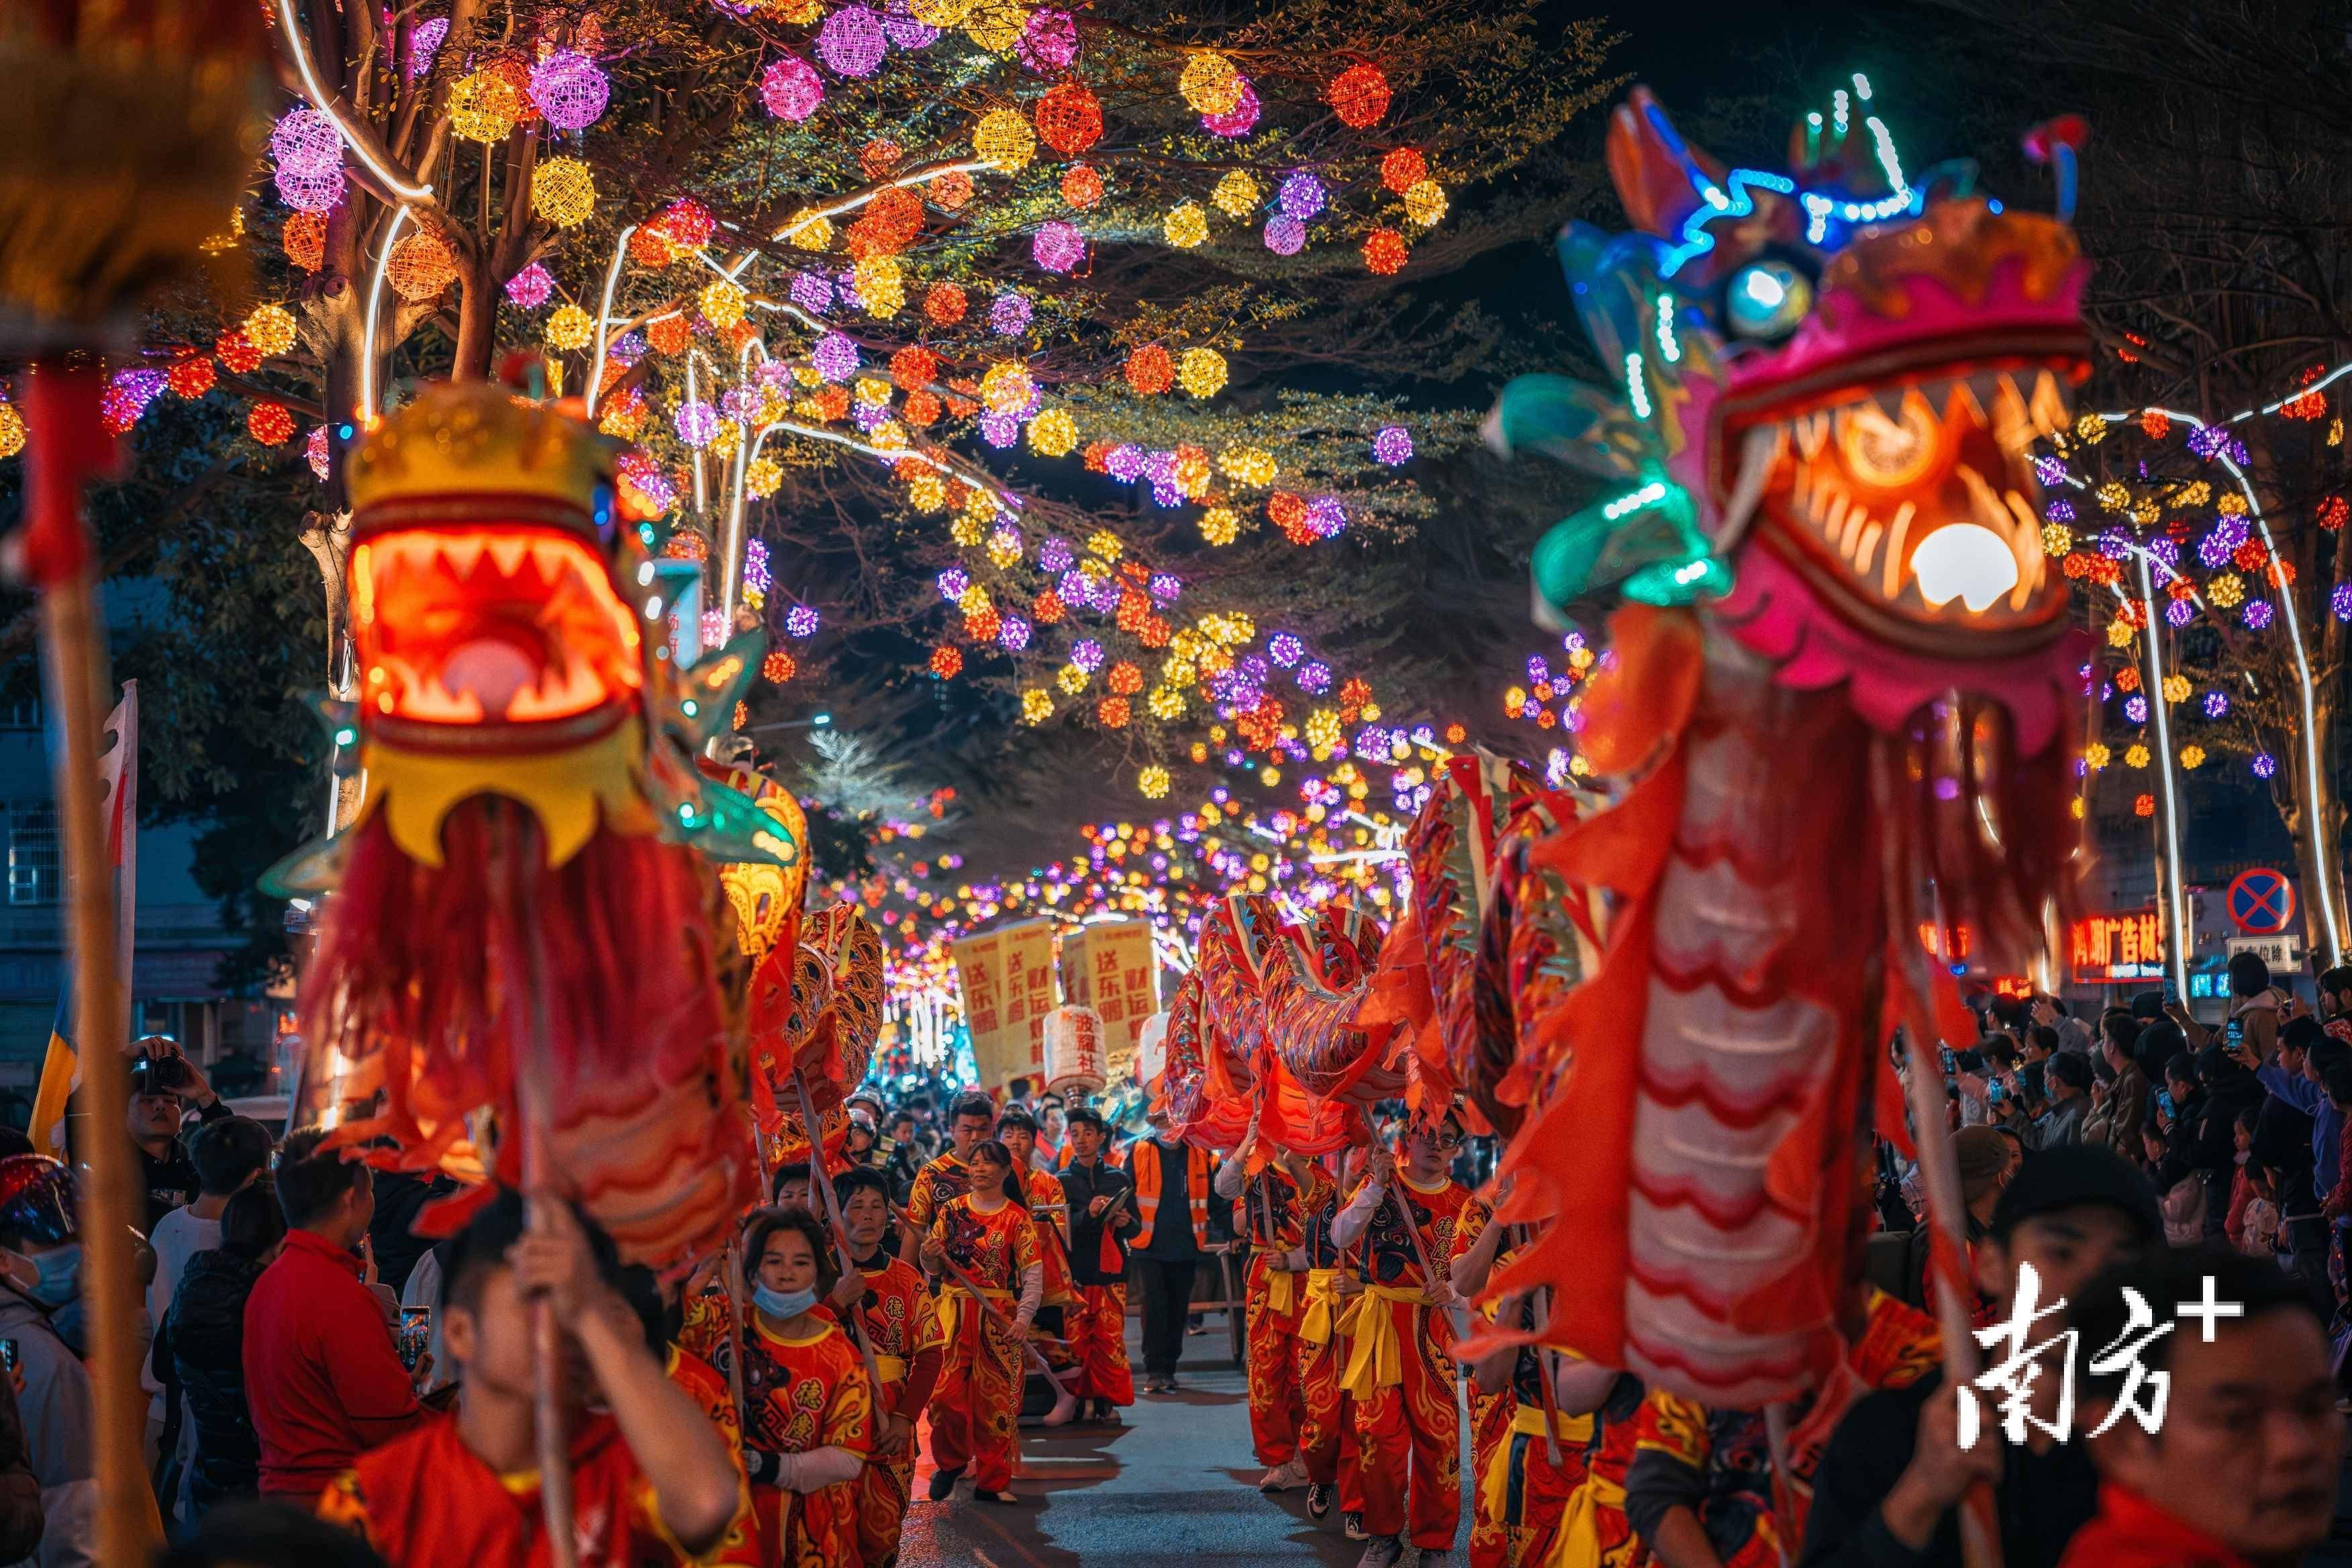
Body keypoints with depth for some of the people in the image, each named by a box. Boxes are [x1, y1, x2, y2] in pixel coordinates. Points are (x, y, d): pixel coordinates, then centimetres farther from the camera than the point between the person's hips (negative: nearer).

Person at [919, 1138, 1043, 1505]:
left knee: (995, 1399, 1)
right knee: (946, 1393, -7)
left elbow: (1033, 1273, -5)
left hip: (1000, 1318, -1)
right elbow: (933, 1267, 10)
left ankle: (992, 1481, 12)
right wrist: (930, 1255, -13)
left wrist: (1024, 1317, -17)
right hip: (954, 1312, 1)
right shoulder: (951, 1210, 7)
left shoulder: (1017, 1218, 1)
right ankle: (950, 1462, 19)